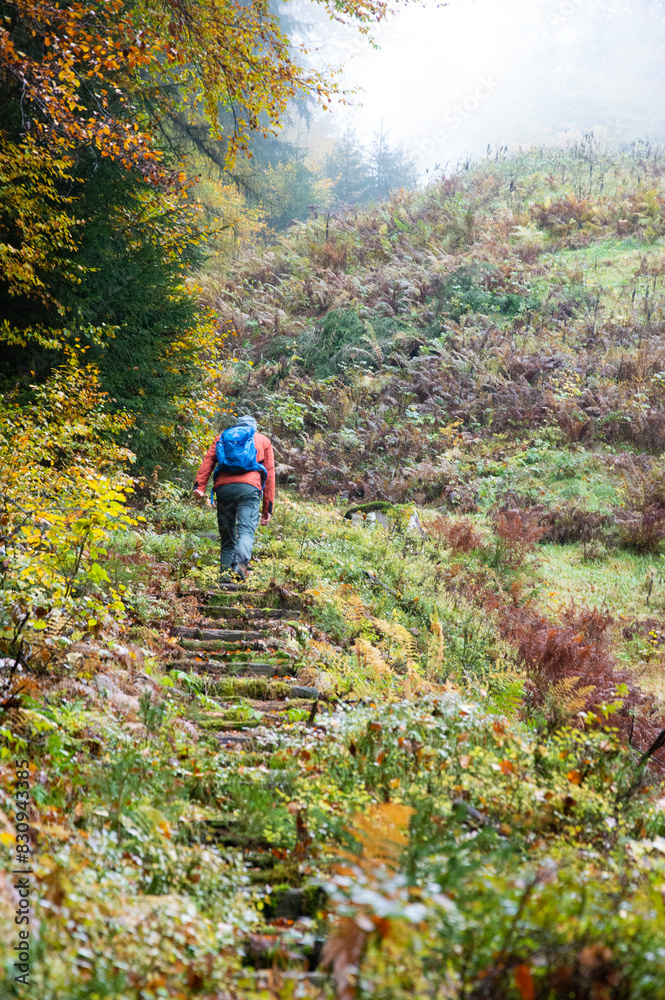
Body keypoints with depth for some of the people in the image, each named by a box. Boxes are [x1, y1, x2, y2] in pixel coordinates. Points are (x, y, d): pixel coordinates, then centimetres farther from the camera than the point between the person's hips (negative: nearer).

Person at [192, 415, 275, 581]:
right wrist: (267, 508, 21)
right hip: (249, 487, -2)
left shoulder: (222, 437, 28)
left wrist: (199, 485, -3)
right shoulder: (263, 440, 27)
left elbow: (208, 460, 10)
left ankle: (225, 576, 0)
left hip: (223, 487, 2)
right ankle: (241, 562, -43)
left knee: (227, 536, 10)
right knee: (246, 531, -15)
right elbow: (269, 474, 22)